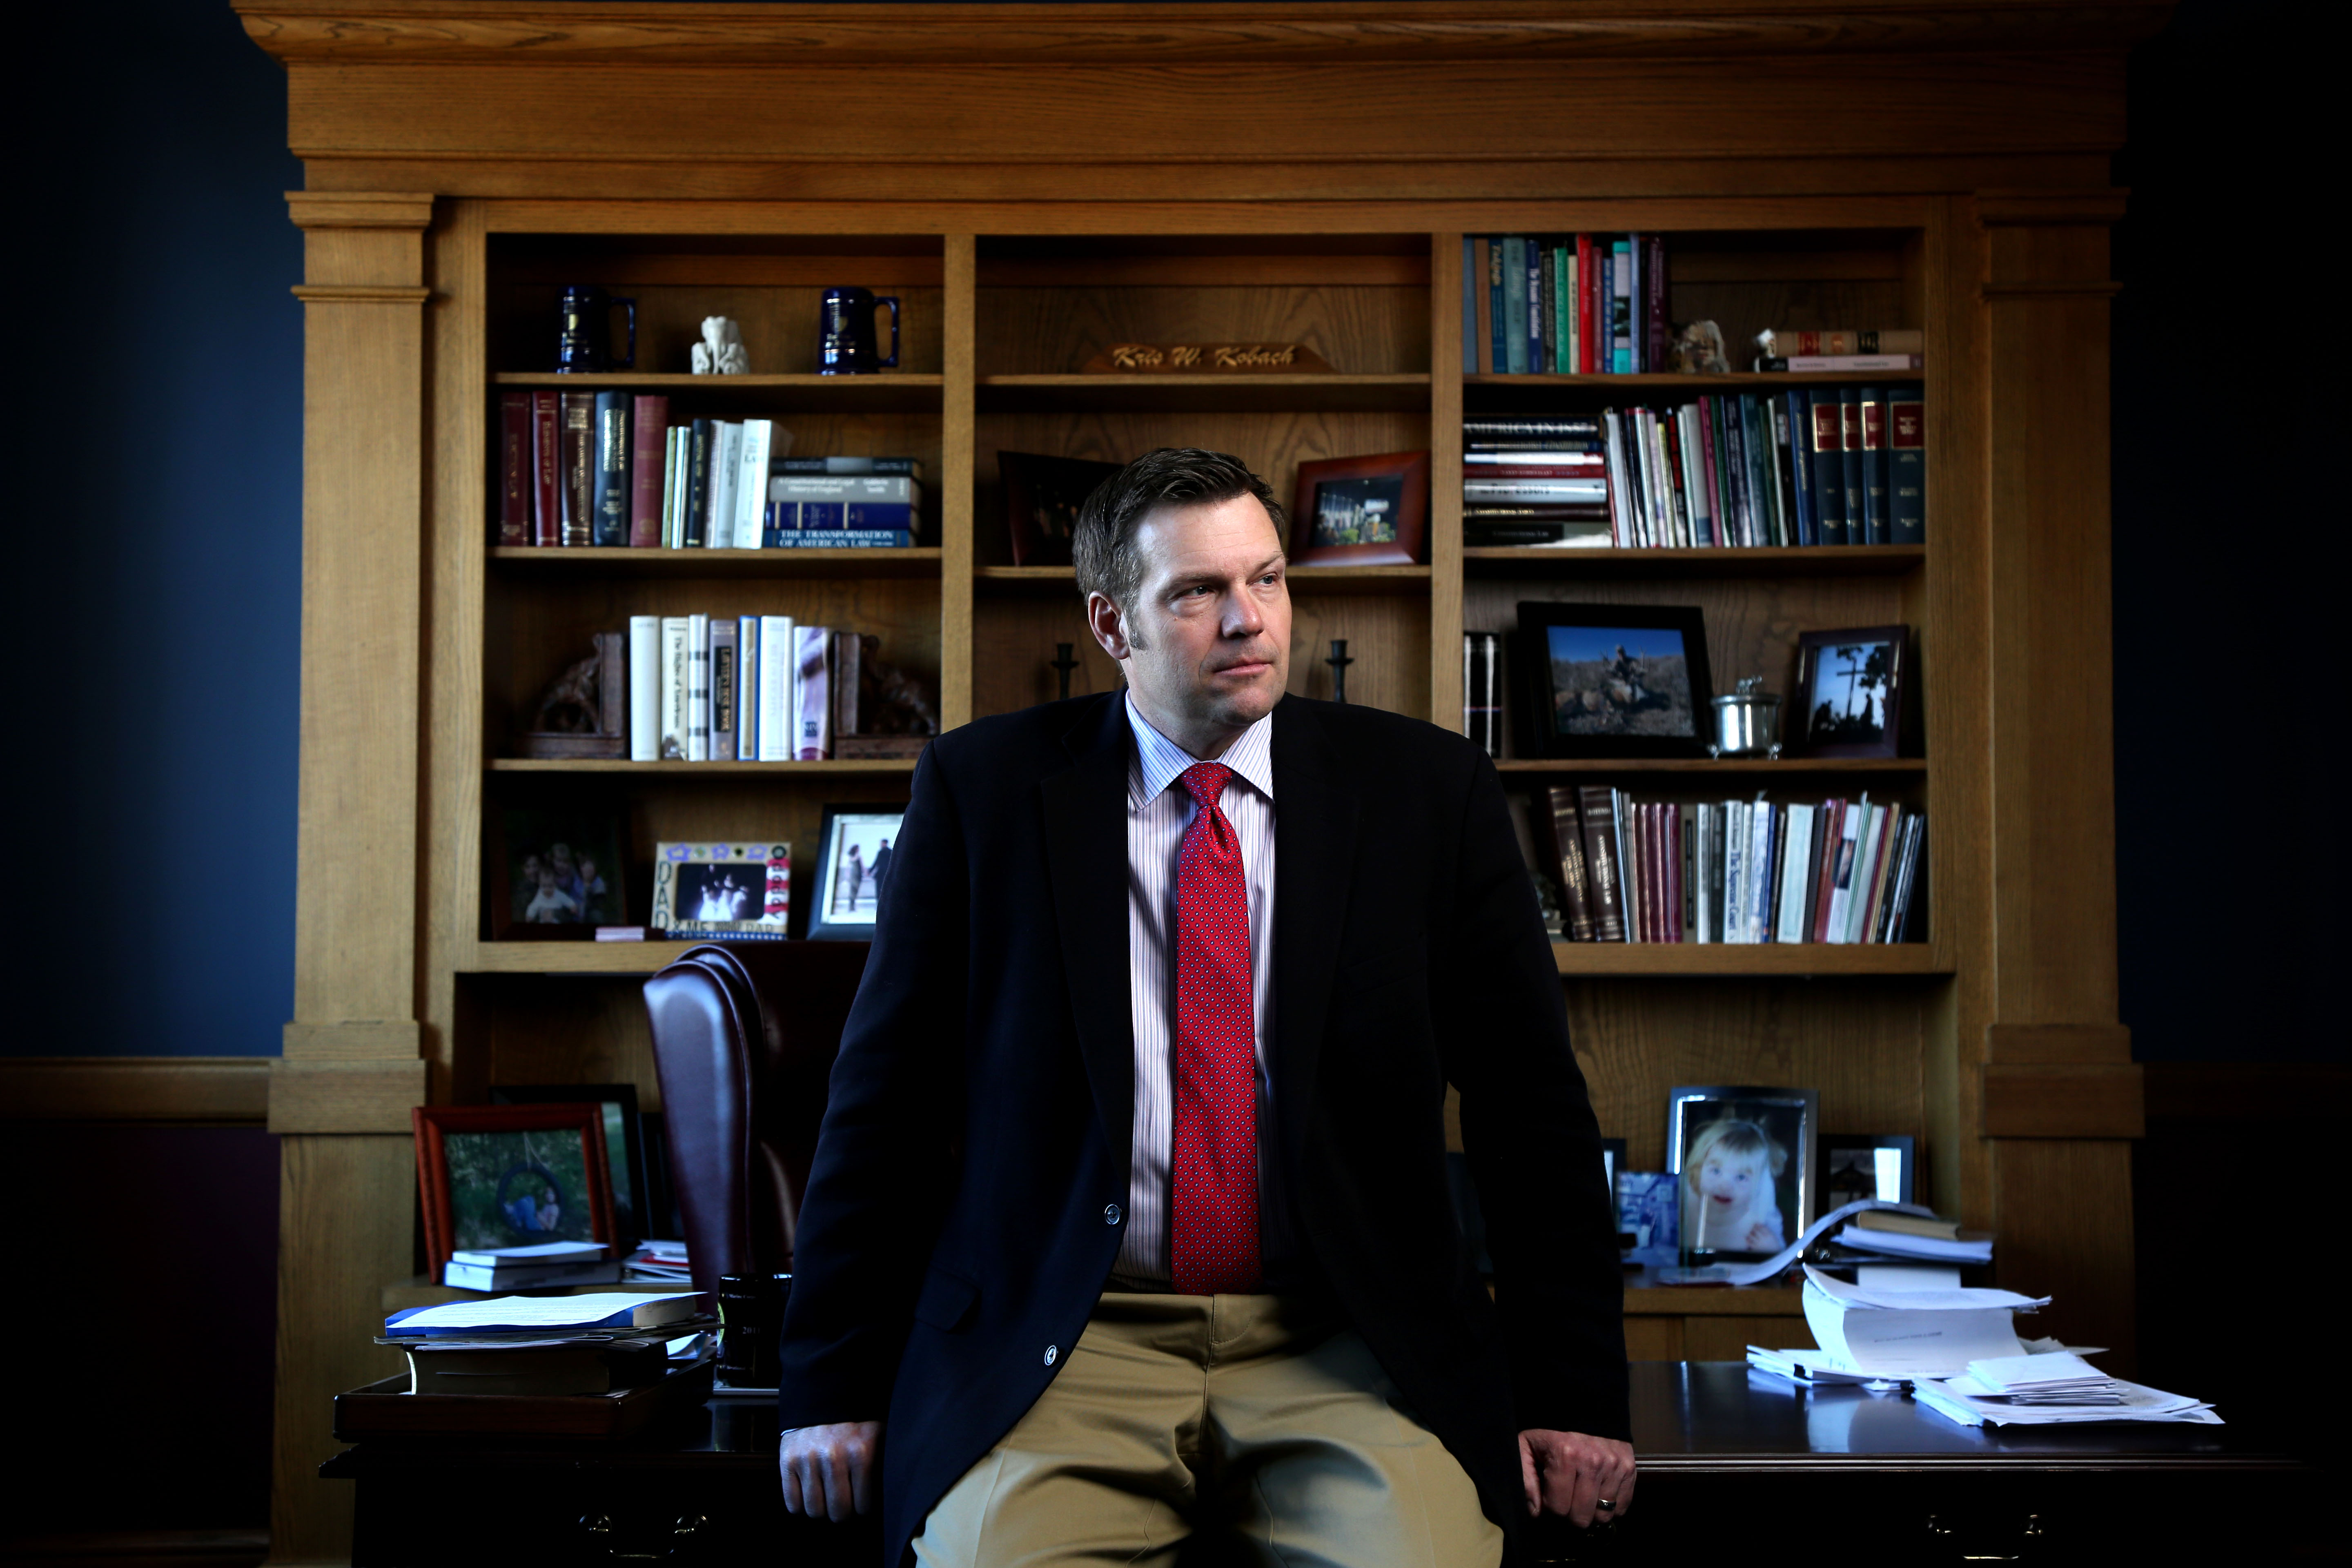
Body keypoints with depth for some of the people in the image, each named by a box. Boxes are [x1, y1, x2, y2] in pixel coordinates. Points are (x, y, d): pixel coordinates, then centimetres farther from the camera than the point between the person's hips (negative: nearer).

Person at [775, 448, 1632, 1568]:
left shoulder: (1425, 791, 4)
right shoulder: (983, 789, 2)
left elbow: (1532, 1107, 5)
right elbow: (885, 1098, 5)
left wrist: (1569, 1392, 1)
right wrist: (833, 1382, 1)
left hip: (1346, 1346, 1)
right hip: (1058, 1348, 0)